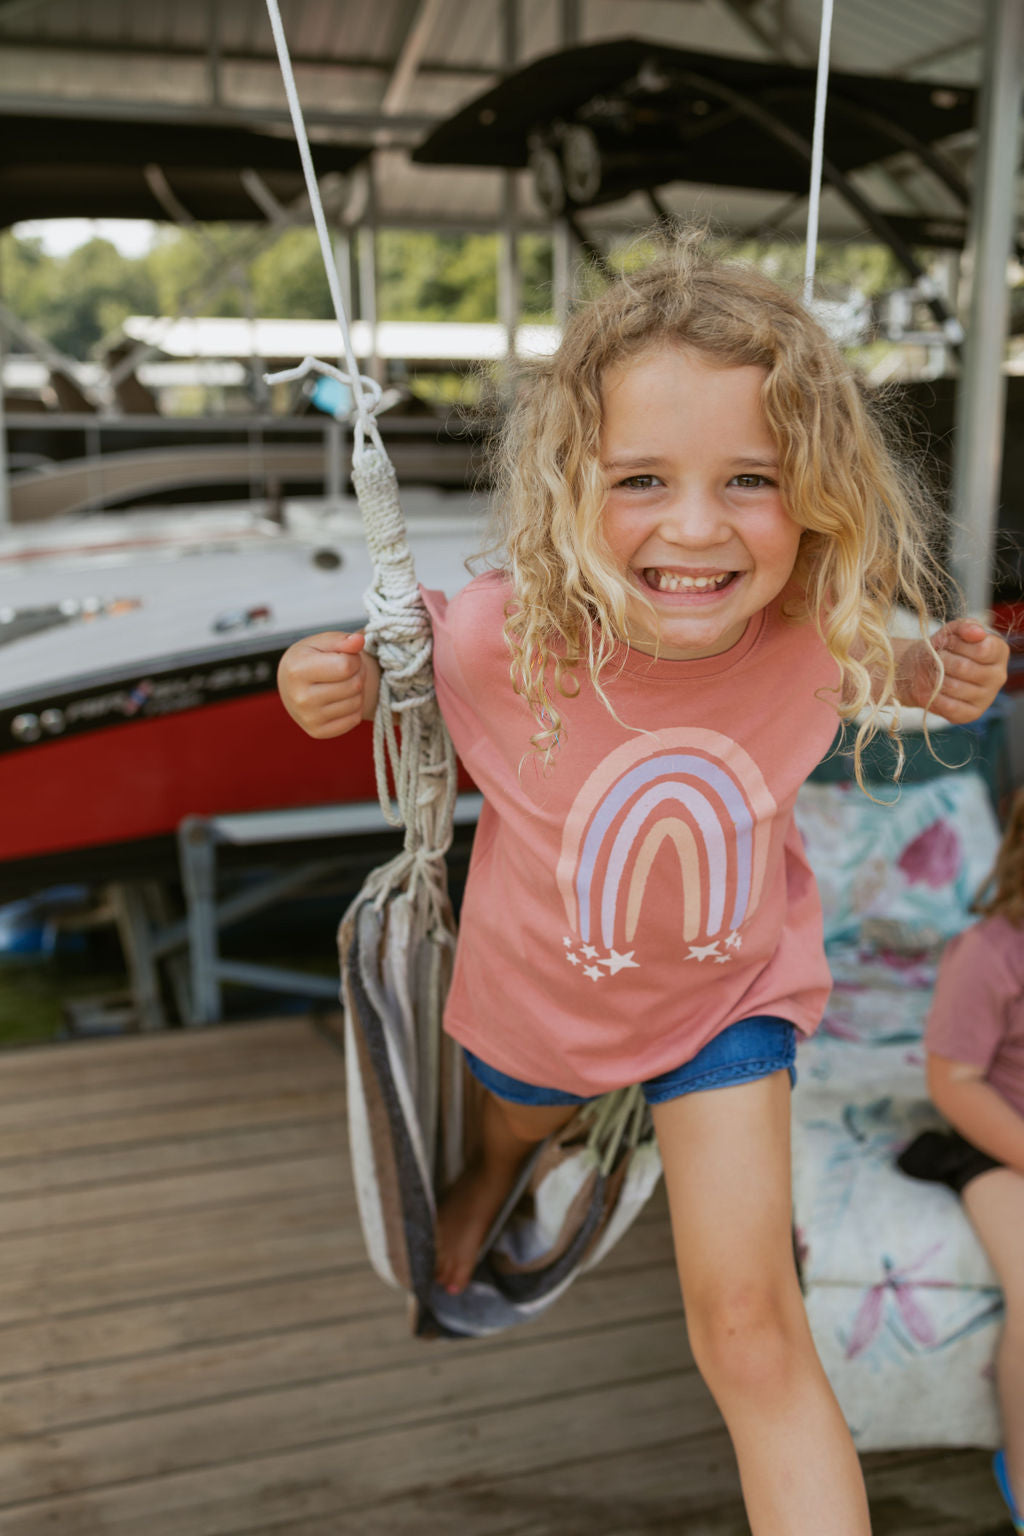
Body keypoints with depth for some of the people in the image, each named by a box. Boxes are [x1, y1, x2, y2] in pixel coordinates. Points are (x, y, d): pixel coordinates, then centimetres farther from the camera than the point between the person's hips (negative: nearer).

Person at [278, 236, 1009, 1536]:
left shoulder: (812, 625, -28)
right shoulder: (506, 634, -36)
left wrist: (932, 675, -20)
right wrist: (340, 680, -33)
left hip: (730, 987, 0)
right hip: (539, 988, 1)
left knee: (751, 1326, -4)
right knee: (518, 1121, 35)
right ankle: (493, 1170, 73)